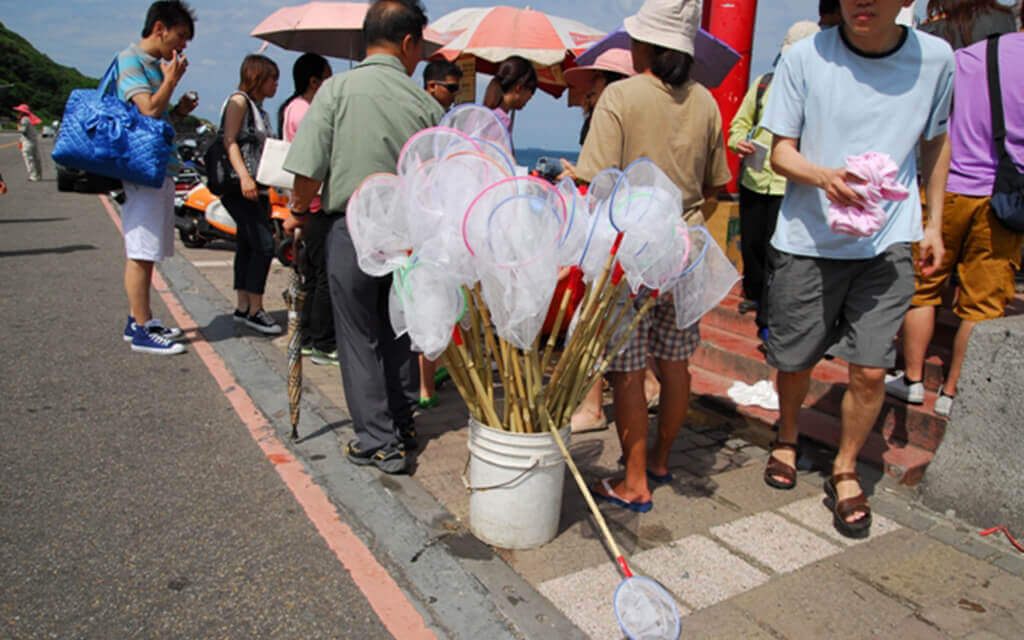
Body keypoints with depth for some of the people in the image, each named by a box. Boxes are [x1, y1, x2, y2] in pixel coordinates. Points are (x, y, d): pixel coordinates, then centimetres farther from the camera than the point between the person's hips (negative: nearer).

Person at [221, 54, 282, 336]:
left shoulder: (260, 110, 21)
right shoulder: (239, 101, -3)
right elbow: (230, 141, -13)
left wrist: (267, 196, 21)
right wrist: (244, 177, -26)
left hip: (256, 189, 9)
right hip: (238, 187, -9)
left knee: (247, 246, 9)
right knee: (264, 244, -15)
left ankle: (243, 307, 14)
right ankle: (255, 310, -9)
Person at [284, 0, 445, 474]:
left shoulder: (338, 89, -6)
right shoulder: (427, 104, 0)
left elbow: (308, 171, -10)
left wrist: (300, 213, 8)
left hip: (353, 230, -2)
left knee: (360, 338, 6)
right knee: (398, 332, 17)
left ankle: (379, 442, 10)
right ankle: (402, 425, 29)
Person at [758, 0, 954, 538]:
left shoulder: (934, 58, 0)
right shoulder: (805, 57, -6)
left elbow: (935, 141, 15)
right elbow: (781, 152, -4)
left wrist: (934, 224, 15)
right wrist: (823, 176, -25)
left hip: (887, 242, 1)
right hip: (807, 239, -1)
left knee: (870, 370, -3)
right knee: (794, 361, 10)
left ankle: (845, 472, 23)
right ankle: (787, 438, 42)